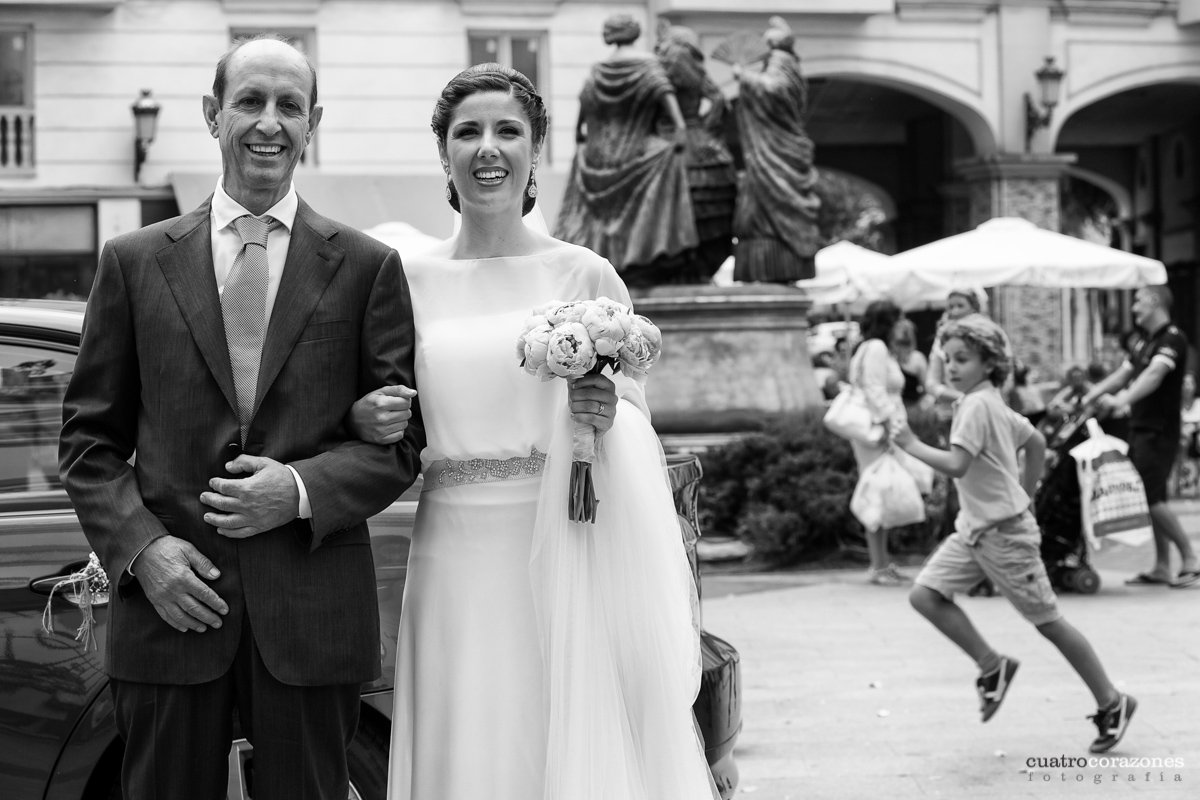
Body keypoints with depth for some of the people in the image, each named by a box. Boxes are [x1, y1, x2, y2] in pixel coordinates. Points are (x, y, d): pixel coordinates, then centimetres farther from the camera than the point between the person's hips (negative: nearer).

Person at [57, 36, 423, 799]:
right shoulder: (135, 262, 6)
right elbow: (89, 437, 7)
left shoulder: (367, 267, 4)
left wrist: (303, 490, -13)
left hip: (314, 615, 0)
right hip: (170, 604, 1)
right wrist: (141, 548, -8)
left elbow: (403, 440, 3)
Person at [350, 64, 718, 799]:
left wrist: (606, 416, -16)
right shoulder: (409, 280, 5)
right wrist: (367, 422, -5)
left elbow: (639, 424, 4)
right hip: (454, 563, 2)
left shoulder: (585, 276, -1)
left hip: (563, 559, -2)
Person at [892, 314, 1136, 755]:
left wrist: (912, 444, -20)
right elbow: (1037, 442, 24)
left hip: (1004, 533, -9)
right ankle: (992, 666, 7)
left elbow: (956, 465, -30)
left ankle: (1111, 703, 15)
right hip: (974, 529, 9)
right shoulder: (993, 404, 11)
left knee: (1048, 621, 1)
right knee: (924, 594, -2)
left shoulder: (976, 405, -18)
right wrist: (1023, 494, 26)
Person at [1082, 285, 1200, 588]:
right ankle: (1162, 568, 14)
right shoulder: (1141, 341, 15)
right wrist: (1090, 395, 9)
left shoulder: (1173, 339, -12)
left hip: (1159, 430, -8)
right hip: (1139, 427, 9)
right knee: (1152, 498, 9)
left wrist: (1121, 400, -38)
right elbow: (1123, 373, 19)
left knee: (1151, 498, -11)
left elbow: (1154, 374, -26)